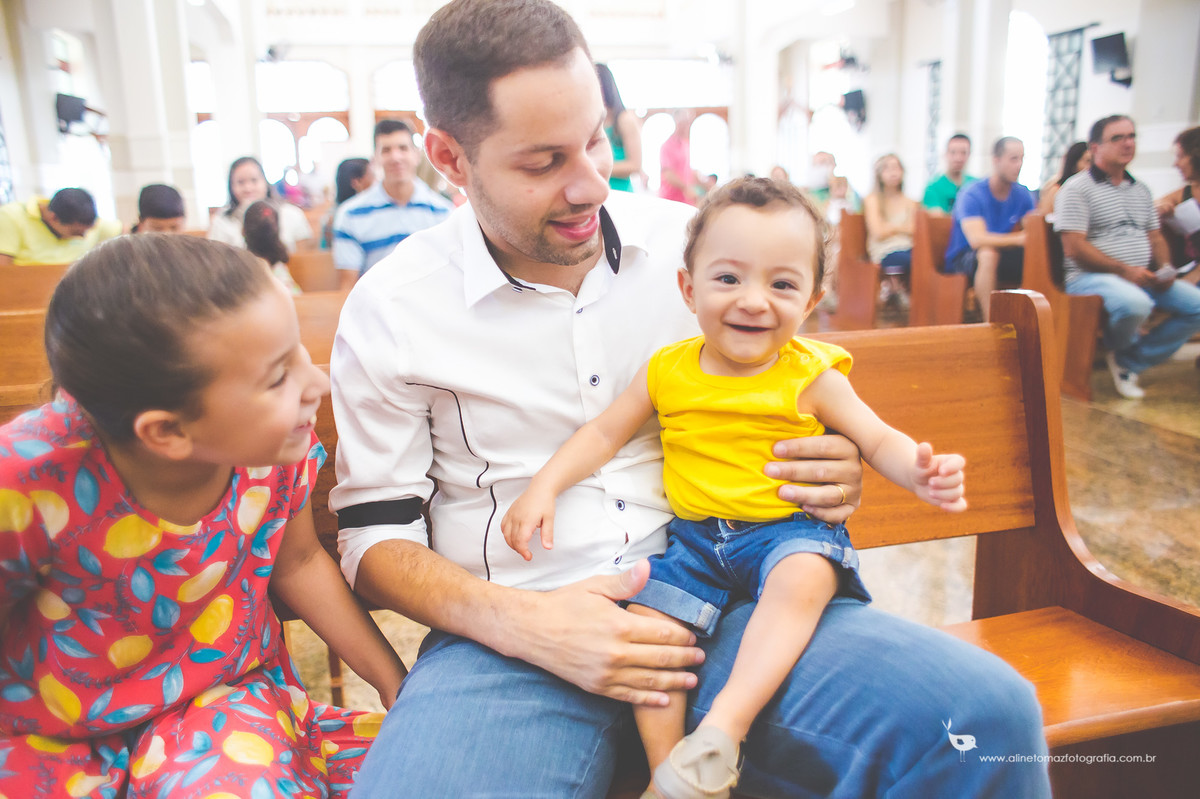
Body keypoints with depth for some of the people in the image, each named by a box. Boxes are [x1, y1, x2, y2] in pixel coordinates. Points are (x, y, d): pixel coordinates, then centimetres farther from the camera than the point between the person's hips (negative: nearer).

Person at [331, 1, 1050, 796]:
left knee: (987, 714, -20)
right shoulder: (390, 308, -1)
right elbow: (375, 534, 2)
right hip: (514, 632, -1)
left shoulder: (692, 240, 6)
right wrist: (523, 624, -15)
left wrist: (836, 470, -4)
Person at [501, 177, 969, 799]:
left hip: (790, 530, -2)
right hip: (695, 538, 3)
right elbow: (604, 433, 9)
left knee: (804, 579, -34)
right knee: (645, 621, -16)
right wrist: (543, 488, -1)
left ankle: (724, 726, -31)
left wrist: (921, 472, -20)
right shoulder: (667, 372, 2)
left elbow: (878, 440, 2)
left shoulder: (810, 376, -3)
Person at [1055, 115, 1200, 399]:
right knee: (1135, 304, -37)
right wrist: (1124, 270, -20)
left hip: (1143, 278, 8)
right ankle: (1119, 349, 0)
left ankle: (1129, 363, -2)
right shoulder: (1076, 189, -5)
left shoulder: (1140, 190, 20)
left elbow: (1155, 237, 22)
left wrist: (1165, 268, 0)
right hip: (1090, 277, -8)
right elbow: (1075, 248, -14)